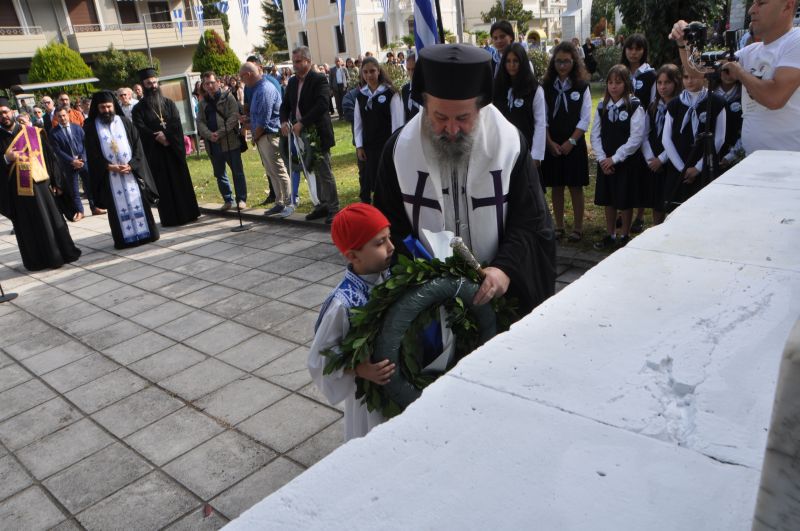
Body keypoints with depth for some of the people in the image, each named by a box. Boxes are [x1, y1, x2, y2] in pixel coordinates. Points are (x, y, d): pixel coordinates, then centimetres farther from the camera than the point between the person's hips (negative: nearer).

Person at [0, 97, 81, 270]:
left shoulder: (33, 133, 5)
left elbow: (48, 157, 7)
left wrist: (56, 181, 3)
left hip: (40, 184, 1)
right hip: (17, 191, 0)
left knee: (52, 221, 6)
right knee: (27, 228, 6)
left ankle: (63, 253, 17)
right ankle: (36, 260, 15)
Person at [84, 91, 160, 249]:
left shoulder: (125, 122, 7)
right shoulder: (91, 127, 3)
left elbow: (137, 146, 2)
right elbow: (92, 154, -1)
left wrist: (131, 165, -11)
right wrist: (110, 167, -13)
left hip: (131, 170, 1)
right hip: (109, 175, -1)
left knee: (137, 202, 3)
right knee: (118, 206, 0)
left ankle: (145, 233, 10)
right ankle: (124, 238, 4)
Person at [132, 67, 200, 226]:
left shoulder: (169, 103, 12)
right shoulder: (139, 108, 5)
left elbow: (176, 123, -1)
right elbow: (140, 129, -7)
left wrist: (165, 135, -17)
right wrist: (158, 137, -19)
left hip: (174, 148, 2)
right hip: (154, 152, -2)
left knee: (181, 181, 4)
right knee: (163, 186, -1)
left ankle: (187, 213, 11)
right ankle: (169, 218, 2)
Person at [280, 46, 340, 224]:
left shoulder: (319, 79, -10)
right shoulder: (292, 81, 12)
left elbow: (321, 105, -22)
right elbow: (285, 105, 15)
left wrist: (302, 123, -24)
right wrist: (284, 121, -6)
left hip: (318, 133, -7)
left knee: (324, 171, -3)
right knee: (316, 171, 14)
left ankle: (333, 208, 6)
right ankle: (323, 204, 23)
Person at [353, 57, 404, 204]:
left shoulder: (390, 93, -7)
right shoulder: (360, 95, 7)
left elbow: (398, 122, -8)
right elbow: (357, 122, 10)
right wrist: (359, 146, 4)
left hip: (387, 146, -4)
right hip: (368, 147, 4)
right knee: (371, 180, 7)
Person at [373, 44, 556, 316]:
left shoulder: (509, 143, -12)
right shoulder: (400, 149, -10)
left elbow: (530, 221, -10)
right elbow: (391, 226, -3)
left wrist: (506, 267, -27)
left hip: (496, 287, 0)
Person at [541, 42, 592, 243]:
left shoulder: (582, 87, 0)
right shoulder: (546, 87, 4)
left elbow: (585, 119, -3)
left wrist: (571, 142, -11)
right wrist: (550, 142, -7)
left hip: (574, 144, -2)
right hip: (552, 144, 2)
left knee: (575, 187, 3)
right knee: (556, 186, 7)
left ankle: (578, 227, 12)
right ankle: (559, 226, 18)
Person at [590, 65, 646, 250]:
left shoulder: (634, 107, -9)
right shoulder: (602, 107, 5)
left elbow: (636, 138, -14)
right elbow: (595, 134, 4)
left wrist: (615, 158, -15)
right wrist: (602, 158, -7)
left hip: (626, 162, -4)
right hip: (605, 162, 5)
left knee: (625, 201, 4)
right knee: (607, 200, 12)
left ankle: (625, 236, 19)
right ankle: (610, 235, 25)